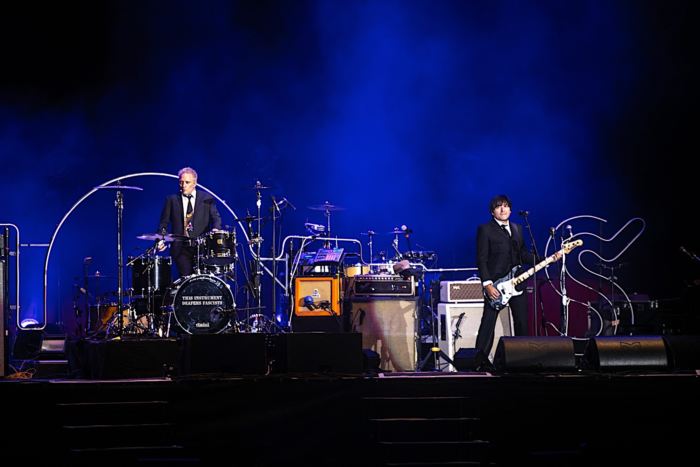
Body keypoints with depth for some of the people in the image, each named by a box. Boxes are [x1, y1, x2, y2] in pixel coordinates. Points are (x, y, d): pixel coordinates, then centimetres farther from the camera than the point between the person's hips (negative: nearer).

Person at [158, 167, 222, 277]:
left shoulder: (207, 199, 9)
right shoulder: (172, 200, 11)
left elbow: (215, 217, 1)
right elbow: (164, 222, 9)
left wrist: (215, 229, -21)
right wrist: (161, 240, -7)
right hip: (181, 248, 0)